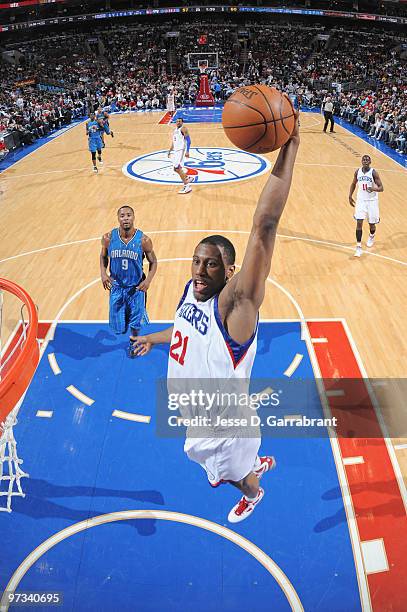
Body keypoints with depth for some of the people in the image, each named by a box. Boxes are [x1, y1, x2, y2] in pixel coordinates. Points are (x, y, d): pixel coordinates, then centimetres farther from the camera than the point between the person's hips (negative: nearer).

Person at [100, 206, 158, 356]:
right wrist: (103, 273, -11)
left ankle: (133, 341, 44)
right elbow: (103, 256, 6)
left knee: (135, 320, 11)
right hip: (116, 286, 1)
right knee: (118, 324, 8)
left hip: (137, 287, -1)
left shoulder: (144, 240, -17)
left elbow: (153, 262, -4)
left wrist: (148, 279, -19)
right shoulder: (108, 238, -12)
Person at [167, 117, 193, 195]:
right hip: (176, 151, 9)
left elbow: (188, 140, -15)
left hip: (181, 150, -9)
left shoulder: (183, 128, -6)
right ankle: (188, 178, 33)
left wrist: (187, 151, -25)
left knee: (177, 168, -19)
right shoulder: (175, 130, 21)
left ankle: (187, 186, -19)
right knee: (176, 169, 13)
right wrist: (170, 151, 26)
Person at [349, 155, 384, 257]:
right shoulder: (357, 172, -1)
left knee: (372, 224, 10)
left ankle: (372, 236, 46)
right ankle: (358, 247, -7)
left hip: (372, 201, -2)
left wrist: (374, 189, -33)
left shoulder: (374, 172, -12)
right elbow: (353, 184, 17)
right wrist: (350, 196, 10)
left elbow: (381, 188, -12)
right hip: (361, 200, 2)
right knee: (359, 223, -9)